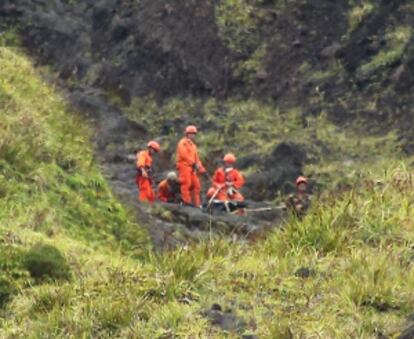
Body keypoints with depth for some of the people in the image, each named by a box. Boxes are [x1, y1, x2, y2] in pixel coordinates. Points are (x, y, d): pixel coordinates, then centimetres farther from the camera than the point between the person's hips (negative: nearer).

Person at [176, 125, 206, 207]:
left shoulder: (193, 145, 25)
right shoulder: (183, 143, -2)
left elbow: (196, 157, 22)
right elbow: (184, 155, -14)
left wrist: (200, 167, 9)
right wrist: (194, 163, -16)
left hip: (192, 167, 9)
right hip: (184, 166, -9)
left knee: (196, 184, 3)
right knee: (187, 183, -14)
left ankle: (196, 203, 5)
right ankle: (186, 200, -14)